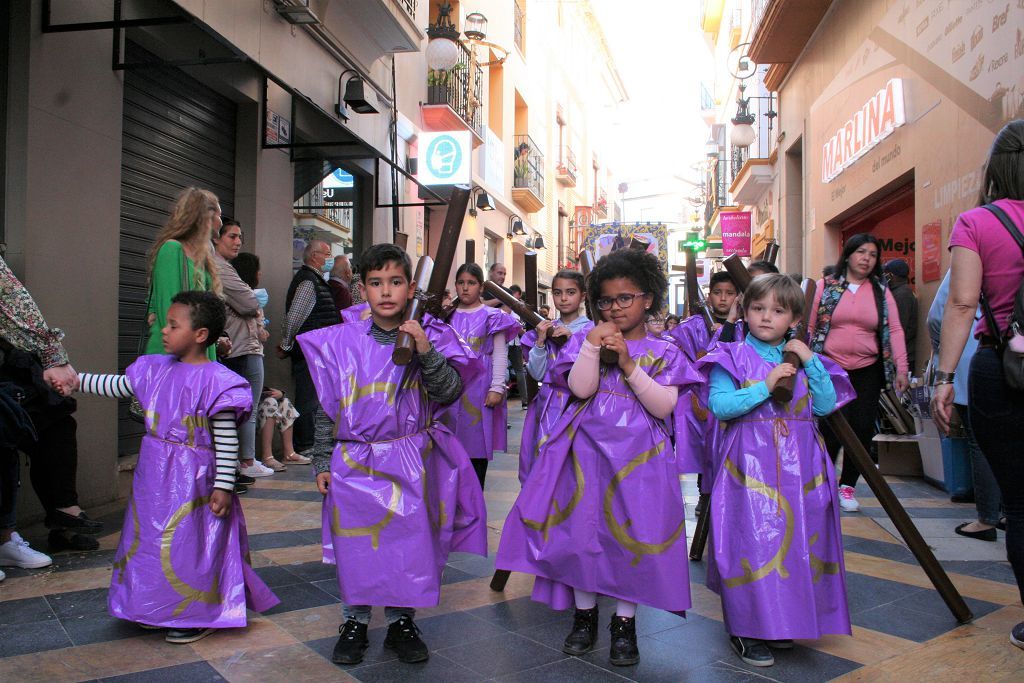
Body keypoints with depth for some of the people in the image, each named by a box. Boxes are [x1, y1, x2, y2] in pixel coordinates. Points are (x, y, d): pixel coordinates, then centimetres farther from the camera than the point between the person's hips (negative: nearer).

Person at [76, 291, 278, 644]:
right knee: (148, 536, 17)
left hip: (191, 479, -8)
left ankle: (200, 615, 21)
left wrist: (223, 486, -17)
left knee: (190, 542, 2)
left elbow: (227, 440, -17)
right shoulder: (155, 369, 4)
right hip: (154, 473, 8)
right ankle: (158, 608, 36)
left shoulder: (215, 380, -18)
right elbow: (117, 386, 22)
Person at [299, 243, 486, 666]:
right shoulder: (341, 342, -3)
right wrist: (323, 462, 3)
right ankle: (355, 622, 29)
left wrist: (425, 351, -25)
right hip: (355, 460, 0)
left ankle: (401, 621, 29)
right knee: (356, 545, 8)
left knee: (409, 541, 8)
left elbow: (449, 392, -12)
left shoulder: (429, 337, -3)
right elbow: (327, 407, 3)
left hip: (412, 463, 0)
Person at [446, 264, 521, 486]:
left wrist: (497, 388, -9)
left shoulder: (491, 316, 0)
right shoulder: (449, 316, 10)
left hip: (479, 386, -3)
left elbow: (500, 355, -3)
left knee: (477, 442, 3)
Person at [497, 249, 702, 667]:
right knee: (581, 530, 2)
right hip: (587, 451, 1)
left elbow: (665, 406, -9)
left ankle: (625, 623, 19)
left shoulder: (663, 352, 5)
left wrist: (629, 365, -15)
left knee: (632, 536, 0)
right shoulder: (586, 340, 7)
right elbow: (580, 388, -8)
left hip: (638, 457, -1)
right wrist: (593, 346, -17)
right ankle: (584, 615, 22)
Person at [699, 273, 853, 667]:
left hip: (798, 466, 5)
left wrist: (810, 361, -6)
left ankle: (783, 621, 27)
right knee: (752, 541, -4)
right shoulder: (732, 357, -2)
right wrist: (765, 386, -19)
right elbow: (719, 405, -14)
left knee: (796, 539, 9)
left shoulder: (802, 359, 12)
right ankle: (746, 628, 10)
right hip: (750, 466, -4)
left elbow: (827, 405, 2)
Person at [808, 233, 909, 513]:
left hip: (867, 371, 3)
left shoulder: (881, 291, 9)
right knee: (833, 429, -8)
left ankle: (847, 485, 18)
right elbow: (808, 326, 4)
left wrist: (901, 369, 0)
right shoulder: (825, 286, 3)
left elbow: (894, 330, 7)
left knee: (863, 429, 0)